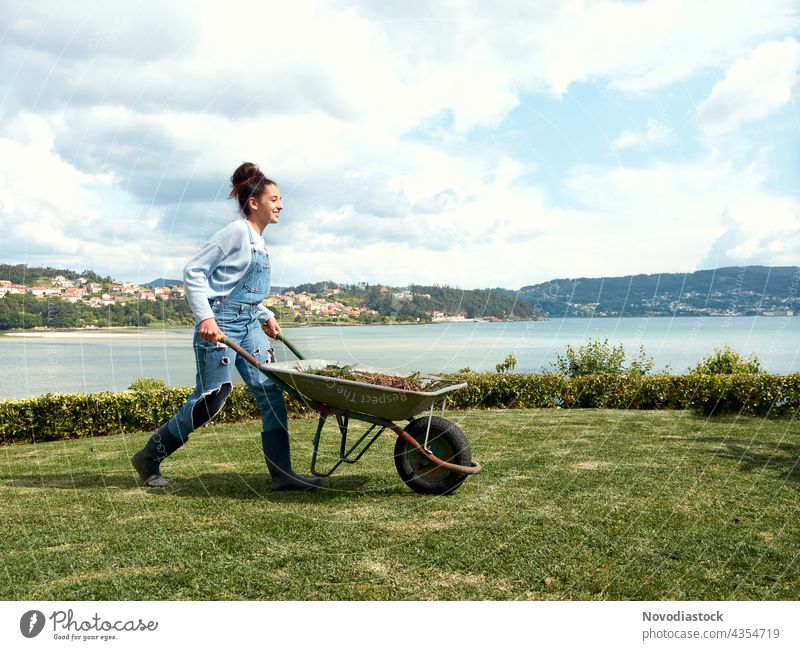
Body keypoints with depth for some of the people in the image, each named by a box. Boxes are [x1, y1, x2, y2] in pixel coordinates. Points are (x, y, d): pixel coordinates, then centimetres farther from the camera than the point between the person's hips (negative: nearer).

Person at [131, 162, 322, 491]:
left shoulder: (259, 242, 17)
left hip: (249, 322, 9)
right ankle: (148, 458, 13)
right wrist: (205, 317, -22)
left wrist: (266, 315, 17)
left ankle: (282, 473, 2)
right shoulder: (236, 232, -9)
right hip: (221, 321, -9)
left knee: (271, 391, -1)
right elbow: (194, 272, -14)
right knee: (210, 399, -6)